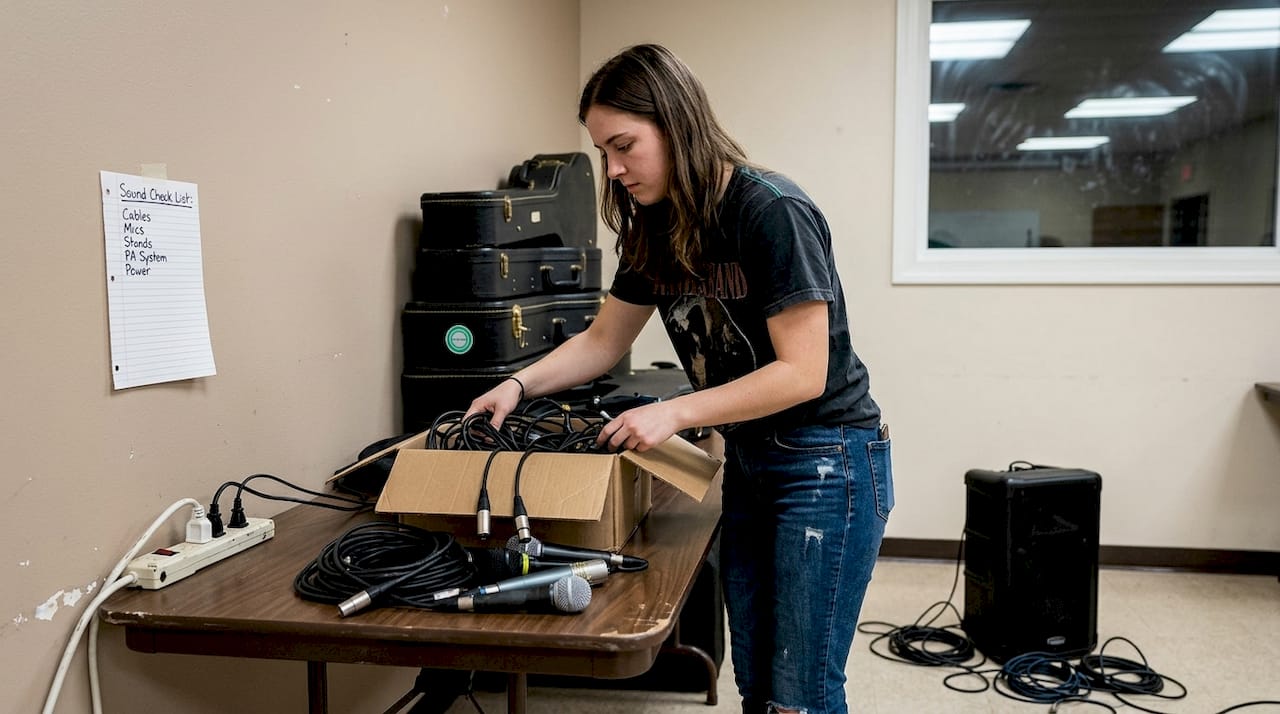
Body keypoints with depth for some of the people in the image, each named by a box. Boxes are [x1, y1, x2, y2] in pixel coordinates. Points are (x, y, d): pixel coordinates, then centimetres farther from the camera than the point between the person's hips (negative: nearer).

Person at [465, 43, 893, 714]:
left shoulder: (771, 212, -20)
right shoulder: (655, 229, 3)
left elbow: (802, 373, -21)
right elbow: (601, 341, 12)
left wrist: (674, 413, -23)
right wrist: (519, 384, -2)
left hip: (827, 464, -7)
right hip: (747, 462, 7)